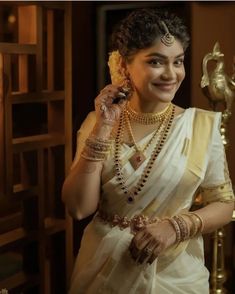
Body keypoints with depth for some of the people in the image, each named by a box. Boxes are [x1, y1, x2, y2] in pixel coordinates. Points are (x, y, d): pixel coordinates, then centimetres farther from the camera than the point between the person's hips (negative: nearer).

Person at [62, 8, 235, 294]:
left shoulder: (203, 124, -9)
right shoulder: (98, 122, -6)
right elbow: (79, 207, -13)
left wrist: (177, 226, -20)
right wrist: (102, 130, -19)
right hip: (103, 270, 1)